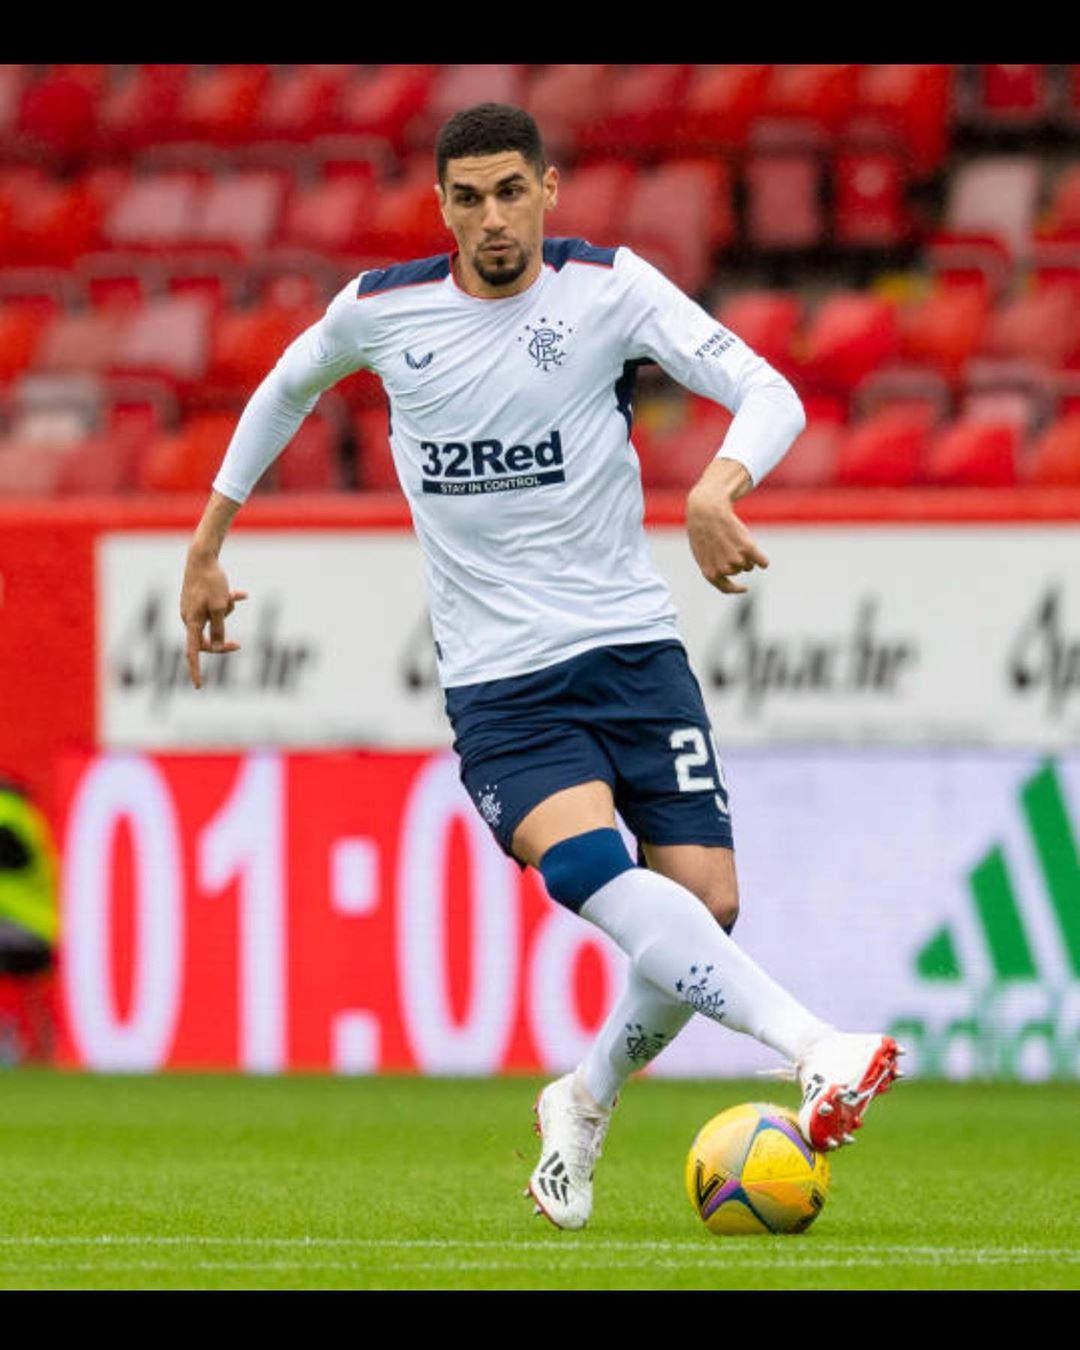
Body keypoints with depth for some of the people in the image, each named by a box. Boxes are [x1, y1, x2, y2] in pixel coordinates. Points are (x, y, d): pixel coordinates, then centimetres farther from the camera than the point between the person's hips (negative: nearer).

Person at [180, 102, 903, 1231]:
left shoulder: (609, 288, -4)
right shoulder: (379, 311, 2)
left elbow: (769, 394, -12)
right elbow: (289, 385, 24)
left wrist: (718, 486, -33)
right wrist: (207, 546, 26)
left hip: (633, 647, 1)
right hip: (496, 683, -1)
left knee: (706, 905, -9)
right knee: (590, 863, -29)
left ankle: (586, 1105, 20)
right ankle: (819, 1055, -42)